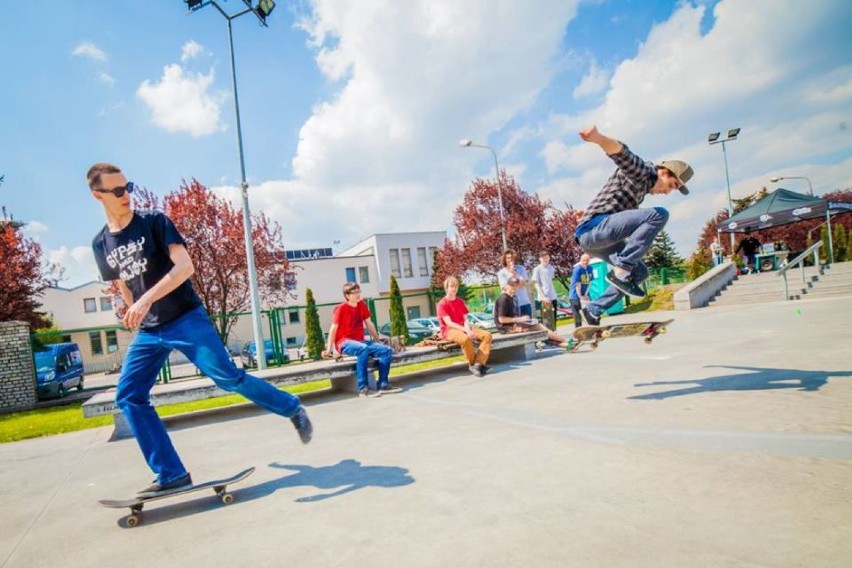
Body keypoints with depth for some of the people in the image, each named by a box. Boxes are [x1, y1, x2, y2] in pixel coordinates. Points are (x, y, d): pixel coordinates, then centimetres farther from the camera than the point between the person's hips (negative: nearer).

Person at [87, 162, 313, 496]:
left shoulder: (155, 222, -5)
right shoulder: (100, 244, 10)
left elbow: (185, 266, -17)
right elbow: (124, 289, 21)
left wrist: (147, 300, -27)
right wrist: (133, 316, 22)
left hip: (186, 318, -5)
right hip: (148, 331, 6)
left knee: (228, 377, -14)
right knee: (128, 396, -4)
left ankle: (293, 409, 6)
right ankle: (172, 474, 3)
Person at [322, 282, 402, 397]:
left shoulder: (362, 305, 9)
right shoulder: (341, 309, -8)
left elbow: (369, 324, 18)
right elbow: (333, 329, -9)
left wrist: (377, 339, 22)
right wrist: (329, 349, -12)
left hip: (360, 341, 7)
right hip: (344, 343, -6)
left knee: (387, 350, -14)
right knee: (363, 349, -40)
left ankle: (383, 384, -9)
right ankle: (363, 388, -36)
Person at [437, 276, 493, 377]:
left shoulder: (461, 302, 15)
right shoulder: (442, 304, -7)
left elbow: (465, 319, 6)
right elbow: (449, 323, -17)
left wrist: (468, 329, -16)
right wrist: (465, 331, -26)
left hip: (463, 328, 7)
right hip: (449, 330, -7)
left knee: (487, 335, -15)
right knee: (465, 339, -40)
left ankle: (479, 363, -22)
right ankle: (472, 364, -17)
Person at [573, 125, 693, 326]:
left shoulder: (642, 186, 27)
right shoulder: (641, 171, -3)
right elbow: (622, 153, -25)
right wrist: (598, 138, -45)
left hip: (593, 238, 10)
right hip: (594, 228, -10)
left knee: (639, 272, 18)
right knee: (659, 214, -19)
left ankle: (594, 310, 16)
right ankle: (620, 270, -21)